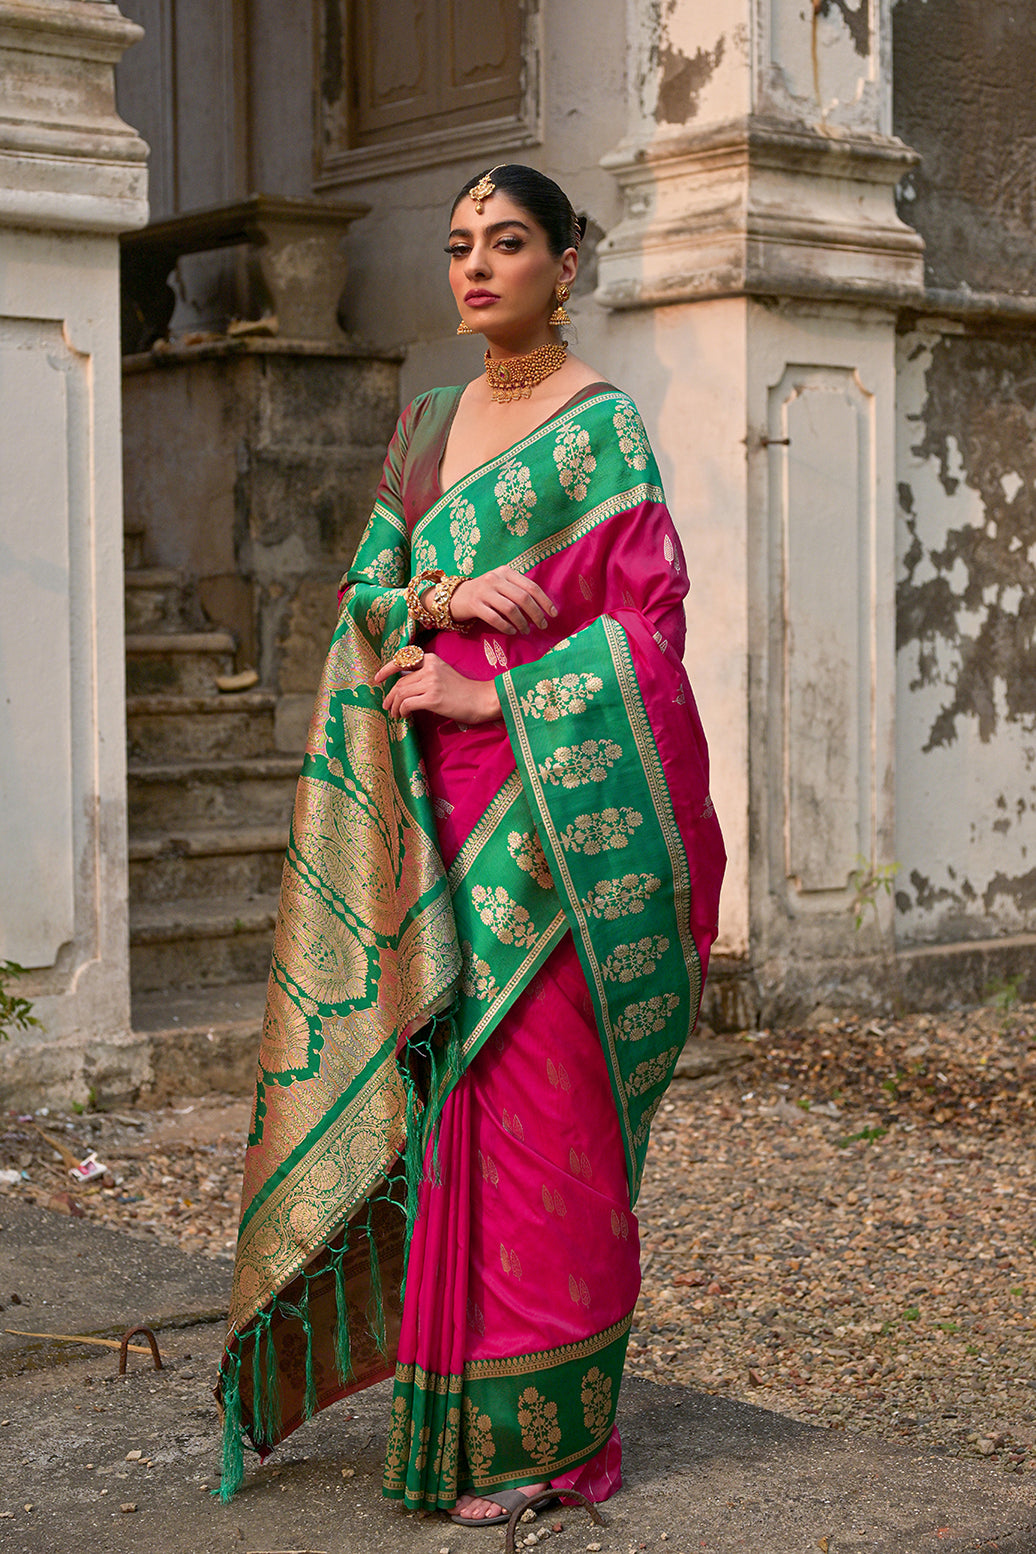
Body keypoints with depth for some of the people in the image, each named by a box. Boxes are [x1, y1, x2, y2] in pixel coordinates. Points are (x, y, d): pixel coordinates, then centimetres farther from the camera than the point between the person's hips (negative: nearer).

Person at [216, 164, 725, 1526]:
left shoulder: (602, 427, -3)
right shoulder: (428, 426, 17)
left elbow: (646, 622, -10)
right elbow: (369, 588, 13)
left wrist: (490, 695, -15)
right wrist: (443, 598, -9)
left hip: (553, 809, -6)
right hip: (443, 816, 6)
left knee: (545, 1102, -5)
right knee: (459, 1094, 7)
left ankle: (550, 1426, 4)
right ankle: (460, 1397, 17)